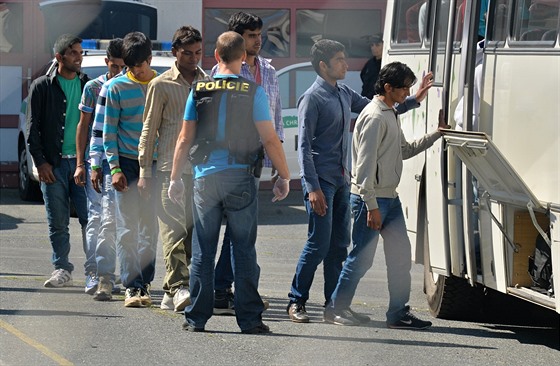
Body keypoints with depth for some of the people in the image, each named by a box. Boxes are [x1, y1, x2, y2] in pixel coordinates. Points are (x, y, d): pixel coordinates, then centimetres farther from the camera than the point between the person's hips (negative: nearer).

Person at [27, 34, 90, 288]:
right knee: (58, 222, 3)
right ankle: (62, 270, 11)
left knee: (90, 217, -6)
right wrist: (40, 162, -6)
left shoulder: (88, 85, 11)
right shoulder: (43, 86, 4)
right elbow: (33, 128, 3)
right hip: (54, 164, -1)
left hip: (83, 161, 1)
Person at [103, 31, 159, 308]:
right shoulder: (116, 87, 1)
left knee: (151, 227, 4)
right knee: (127, 228, -5)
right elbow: (109, 130, 1)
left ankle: (144, 284, 11)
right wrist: (114, 168, -7)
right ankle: (132, 286, -6)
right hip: (127, 163, -2)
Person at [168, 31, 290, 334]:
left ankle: (196, 317, 9)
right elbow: (269, 139, -5)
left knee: (203, 251, 8)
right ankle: (249, 317, 2)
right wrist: (284, 176, 5)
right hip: (241, 178, -2)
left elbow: (185, 139, 5)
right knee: (243, 250, 3)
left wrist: (175, 178, 13)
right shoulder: (253, 92, -4)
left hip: (205, 177, 2)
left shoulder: (199, 91, 2)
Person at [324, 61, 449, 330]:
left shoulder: (392, 114, 15)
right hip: (370, 198, -9)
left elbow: (405, 151, 25)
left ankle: (398, 313, 11)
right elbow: (365, 164, -20)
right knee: (362, 257, -2)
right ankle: (336, 308, 9)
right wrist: (372, 206, -21)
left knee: (400, 254, 7)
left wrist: (436, 134, 16)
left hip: (390, 197, 9)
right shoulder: (374, 117, -16)